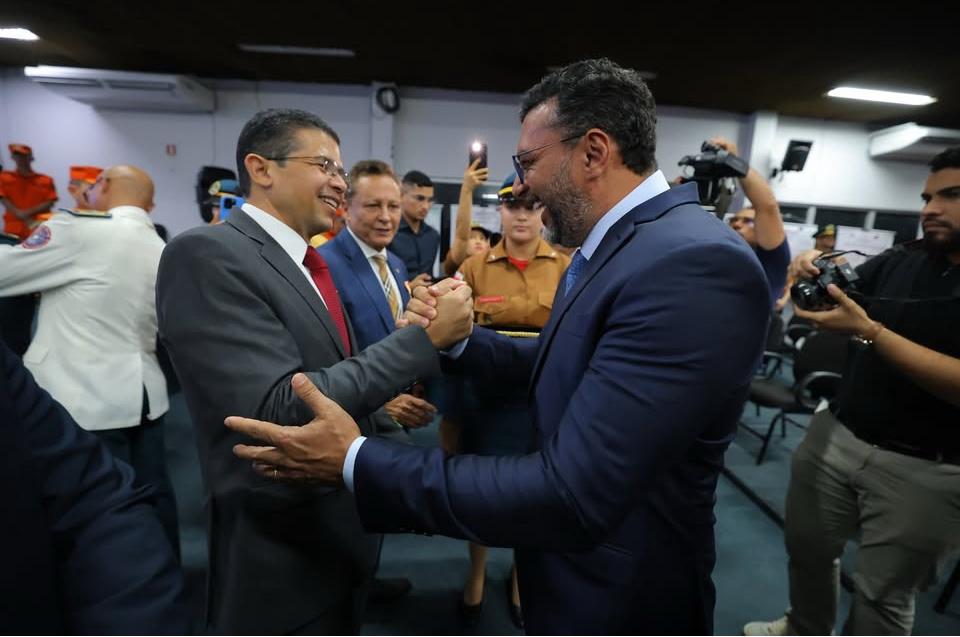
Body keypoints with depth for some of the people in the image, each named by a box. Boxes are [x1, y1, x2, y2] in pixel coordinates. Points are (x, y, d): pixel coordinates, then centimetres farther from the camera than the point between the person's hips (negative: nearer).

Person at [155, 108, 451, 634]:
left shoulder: (305, 262, 7)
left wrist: (384, 402, -2)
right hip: (283, 551, -7)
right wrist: (426, 336, -28)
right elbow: (282, 411, -29)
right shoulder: (205, 254, -20)